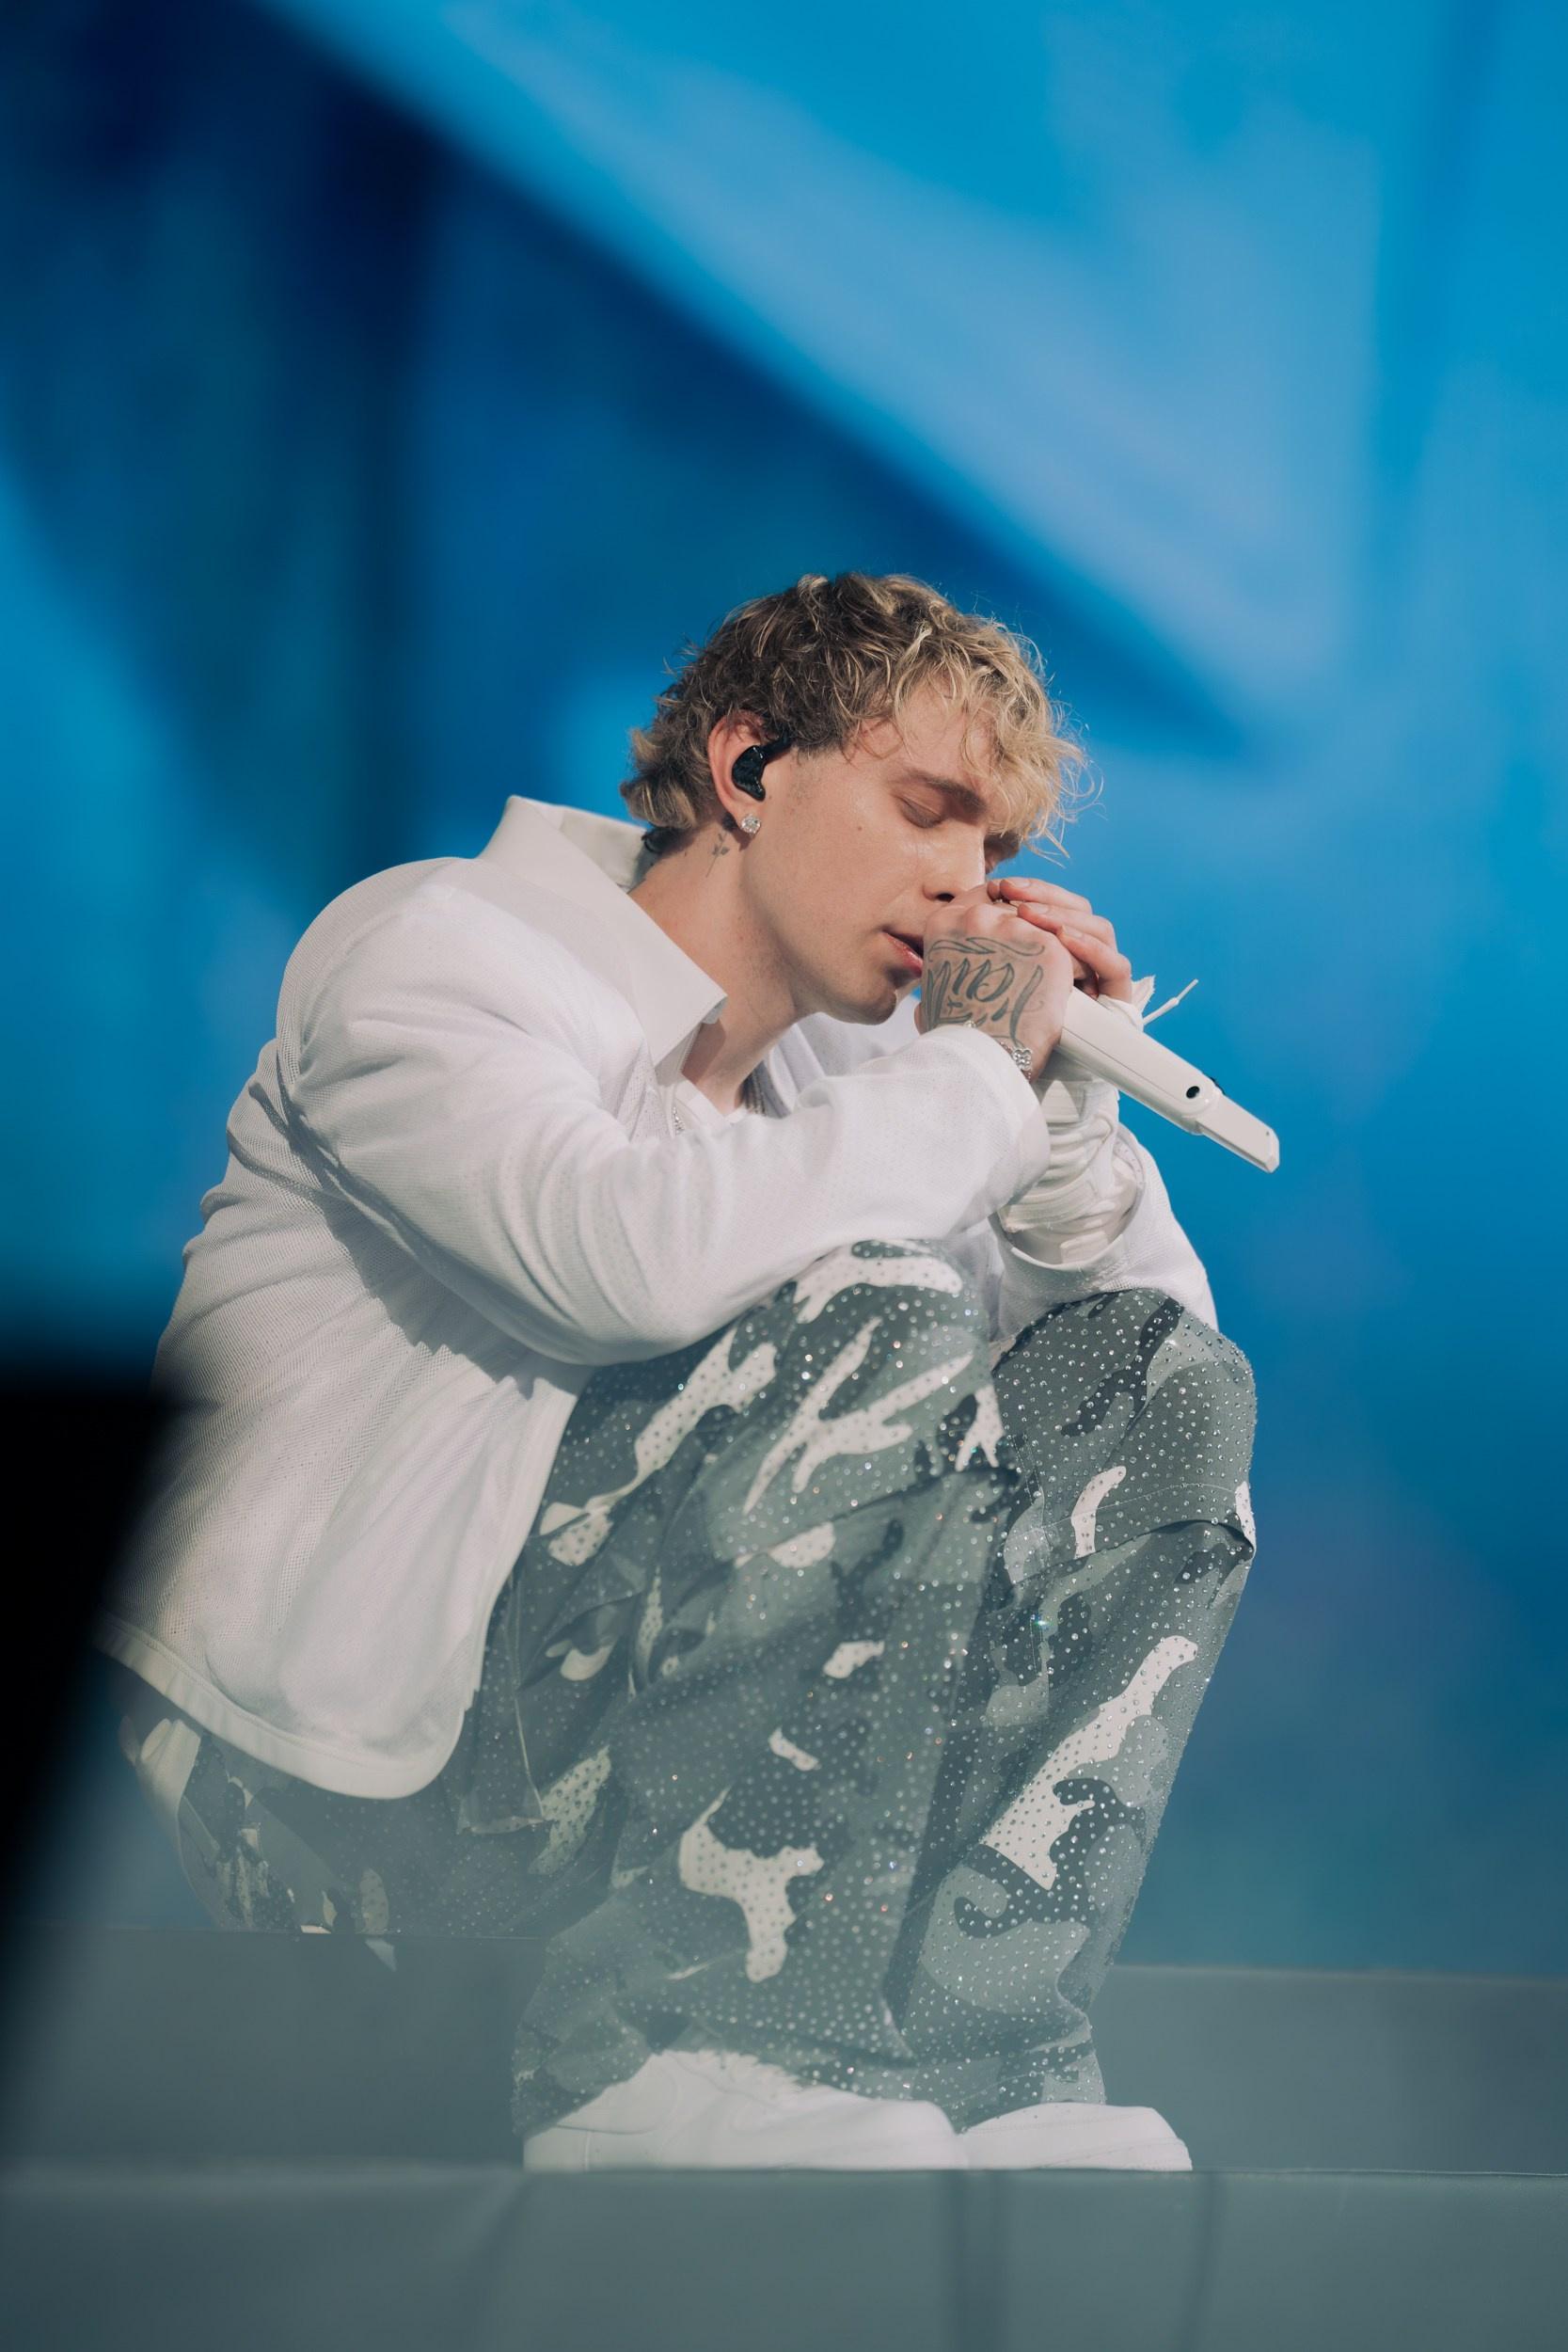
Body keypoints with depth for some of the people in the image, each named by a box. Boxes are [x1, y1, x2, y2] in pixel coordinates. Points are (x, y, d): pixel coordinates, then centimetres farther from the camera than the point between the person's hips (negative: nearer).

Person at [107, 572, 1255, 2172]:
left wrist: (1060, 1105, -2)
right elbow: (637, 1247, -29)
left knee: (1168, 1377, -4)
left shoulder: (830, 1059, 15)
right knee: (878, 1309, -25)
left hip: (614, 1742, 7)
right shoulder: (425, 949, -7)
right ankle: (675, 2073, -26)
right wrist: (976, 1076, -15)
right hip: (330, 1790, -7)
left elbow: (1151, 1329, 14)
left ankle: (955, 2051, -18)